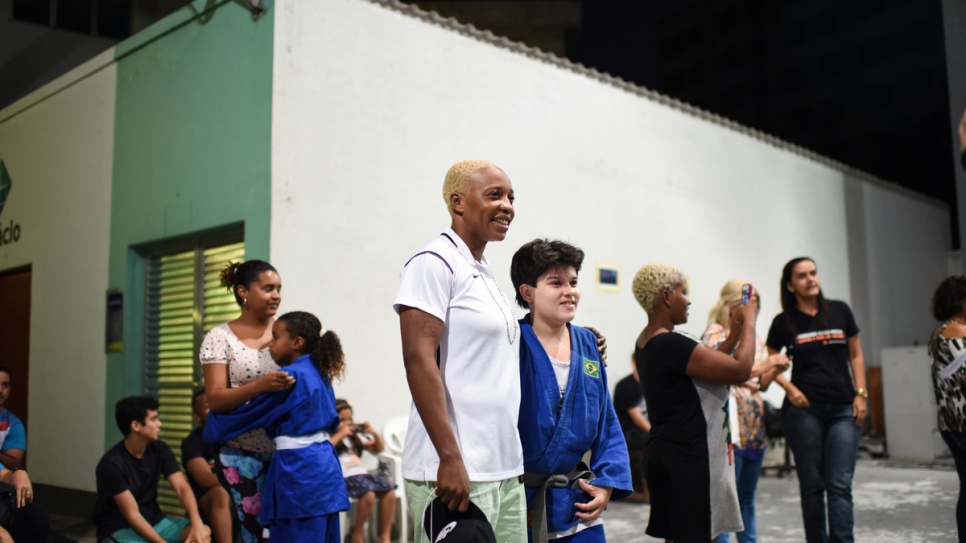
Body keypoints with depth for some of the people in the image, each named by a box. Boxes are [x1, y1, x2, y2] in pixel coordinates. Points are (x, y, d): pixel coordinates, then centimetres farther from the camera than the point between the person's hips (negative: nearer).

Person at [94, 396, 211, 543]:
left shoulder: (160, 450, -3)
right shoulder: (111, 464, -20)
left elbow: (182, 488, -11)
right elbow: (133, 515, -20)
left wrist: (197, 523, -29)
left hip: (154, 522, 6)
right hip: (119, 530, -6)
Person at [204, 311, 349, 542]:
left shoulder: (289, 377, -13)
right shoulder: (319, 374, 11)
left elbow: (249, 413, -6)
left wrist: (212, 426, 10)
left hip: (298, 469, -8)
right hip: (325, 464, 9)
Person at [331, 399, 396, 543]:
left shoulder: (355, 436, 26)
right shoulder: (327, 437, 7)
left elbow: (378, 449, 30)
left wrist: (374, 433, 12)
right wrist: (340, 434, -12)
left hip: (362, 473, 6)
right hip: (344, 477, -6)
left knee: (390, 492, -21)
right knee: (369, 495, -34)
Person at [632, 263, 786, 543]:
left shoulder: (646, 342, 9)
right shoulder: (672, 345, -22)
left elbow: (706, 365, 18)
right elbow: (741, 370, -19)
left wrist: (734, 335, 14)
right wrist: (749, 321, -5)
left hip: (668, 455, 10)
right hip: (688, 460, -10)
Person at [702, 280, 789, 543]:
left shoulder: (756, 339, 16)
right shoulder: (715, 334, -5)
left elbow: (762, 383, 18)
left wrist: (777, 368, 0)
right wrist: (767, 363, -15)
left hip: (754, 425, 7)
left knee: (747, 497, 14)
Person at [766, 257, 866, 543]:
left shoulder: (839, 311, 5)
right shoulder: (783, 322, 1)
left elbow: (855, 355, 11)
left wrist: (860, 394, 2)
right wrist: (790, 388, -6)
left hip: (843, 410, 1)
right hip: (804, 410, -1)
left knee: (840, 485, -6)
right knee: (812, 485, 6)